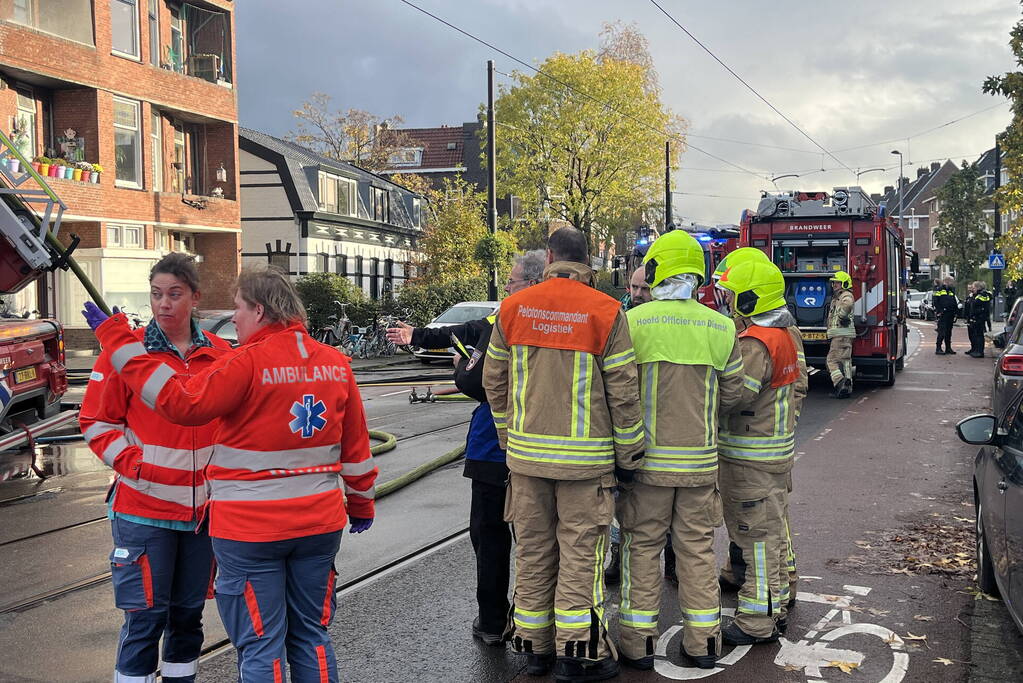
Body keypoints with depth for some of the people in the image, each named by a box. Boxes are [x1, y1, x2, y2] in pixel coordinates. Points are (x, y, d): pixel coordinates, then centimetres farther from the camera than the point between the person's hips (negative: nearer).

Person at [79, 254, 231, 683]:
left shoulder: (219, 354, 4)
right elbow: (96, 422, -3)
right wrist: (134, 463, -16)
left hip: (203, 506, 4)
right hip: (143, 507, -4)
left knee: (189, 610, 14)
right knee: (146, 615, -3)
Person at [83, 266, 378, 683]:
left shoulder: (248, 363, -16)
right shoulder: (336, 363, 3)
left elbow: (180, 402, -19)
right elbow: (356, 445, 9)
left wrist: (116, 339, -14)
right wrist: (361, 503, 22)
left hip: (251, 529, -6)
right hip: (320, 523, 6)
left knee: (260, 646, 5)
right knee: (312, 636, 17)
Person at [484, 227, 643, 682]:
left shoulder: (513, 308, 2)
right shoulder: (605, 311, -8)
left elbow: (495, 383, 9)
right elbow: (623, 392, -7)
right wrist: (629, 455, 3)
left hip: (525, 453, 4)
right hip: (585, 457, -3)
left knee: (532, 552, 13)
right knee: (580, 553, 4)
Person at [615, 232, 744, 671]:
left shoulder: (635, 321, -11)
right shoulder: (721, 327, 0)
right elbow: (731, 393, 6)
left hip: (647, 457, -3)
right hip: (700, 459, 3)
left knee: (642, 545, 8)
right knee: (697, 547, 12)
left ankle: (638, 642, 13)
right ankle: (703, 642, 20)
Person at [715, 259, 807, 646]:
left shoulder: (754, 343, -22)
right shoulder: (789, 334, 10)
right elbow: (798, 386, 17)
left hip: (750, 456, -10)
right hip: (780, 448, 10)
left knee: (756, 534, -4)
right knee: (774, 527, 20)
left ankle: (757, 621, 2)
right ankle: (777, 605, 34)